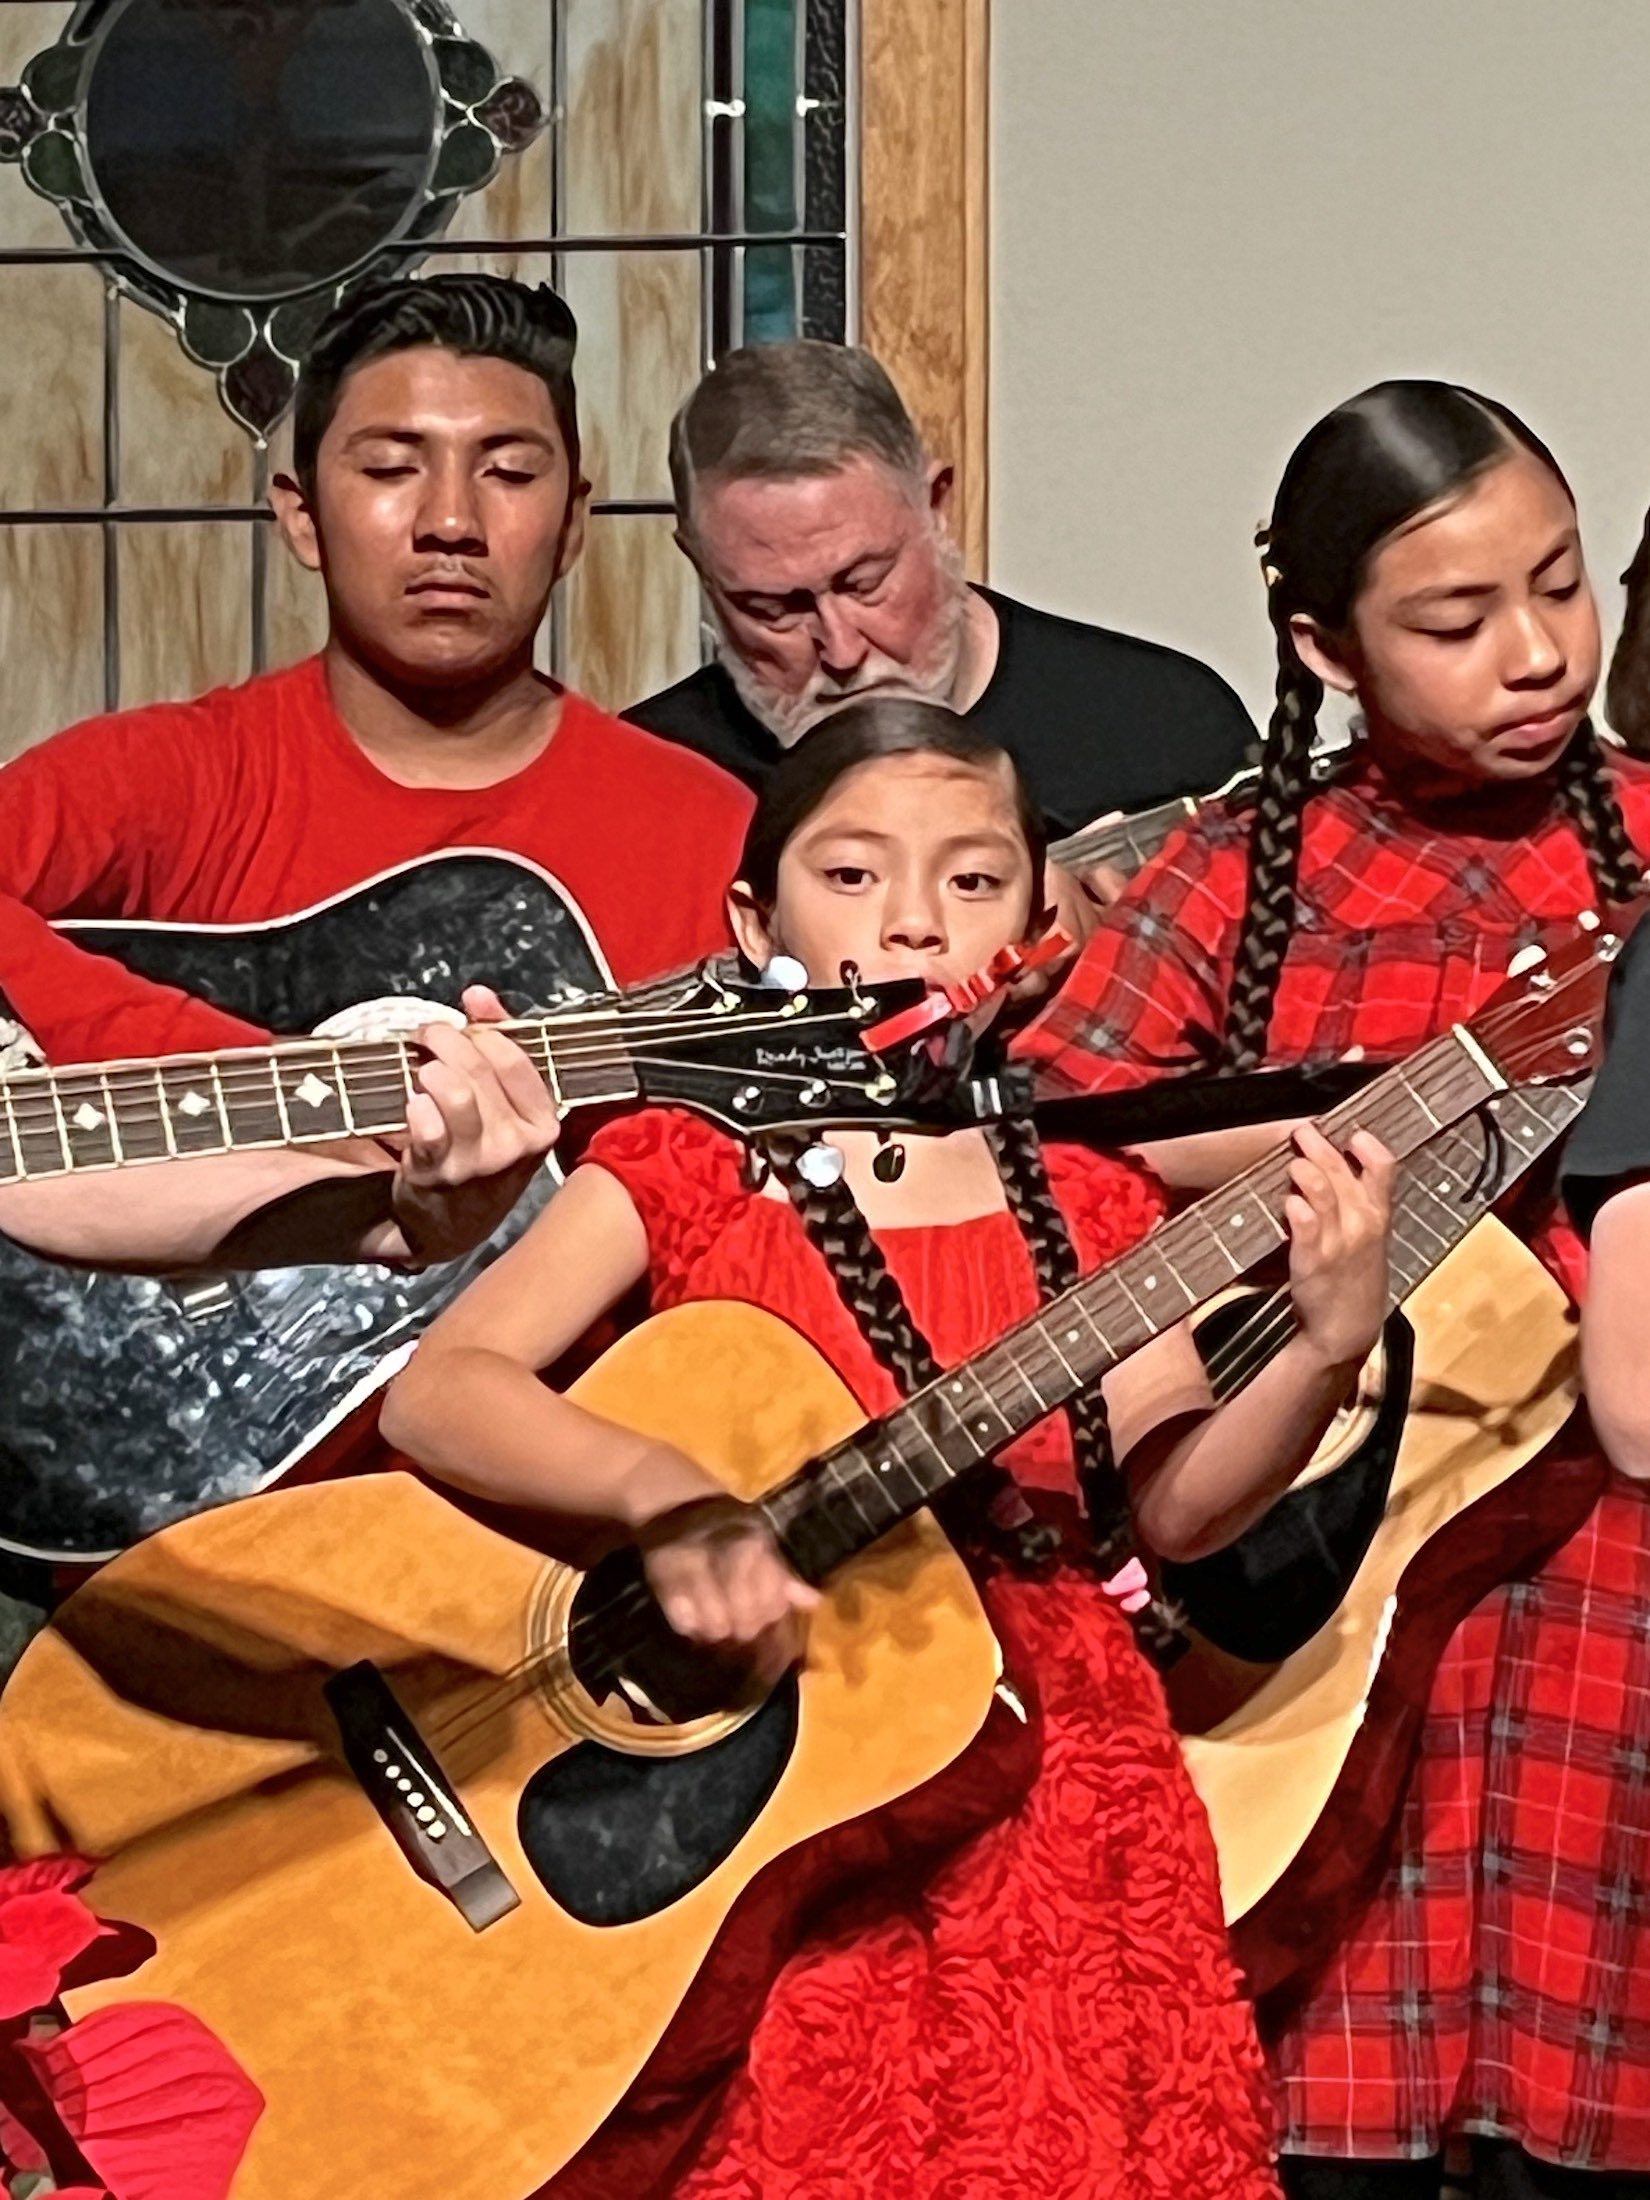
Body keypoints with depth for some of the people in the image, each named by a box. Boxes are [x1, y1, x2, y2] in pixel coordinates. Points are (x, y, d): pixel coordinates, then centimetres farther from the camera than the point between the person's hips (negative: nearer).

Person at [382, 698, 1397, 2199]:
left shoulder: (1085, 1211, 7)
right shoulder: (684, 1173, -2)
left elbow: (1176, 1504, 1)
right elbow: (433, 1394, -13)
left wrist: (1326, 1349, -16)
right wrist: (668, 1492, -29)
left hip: (1047, 1804, 3)